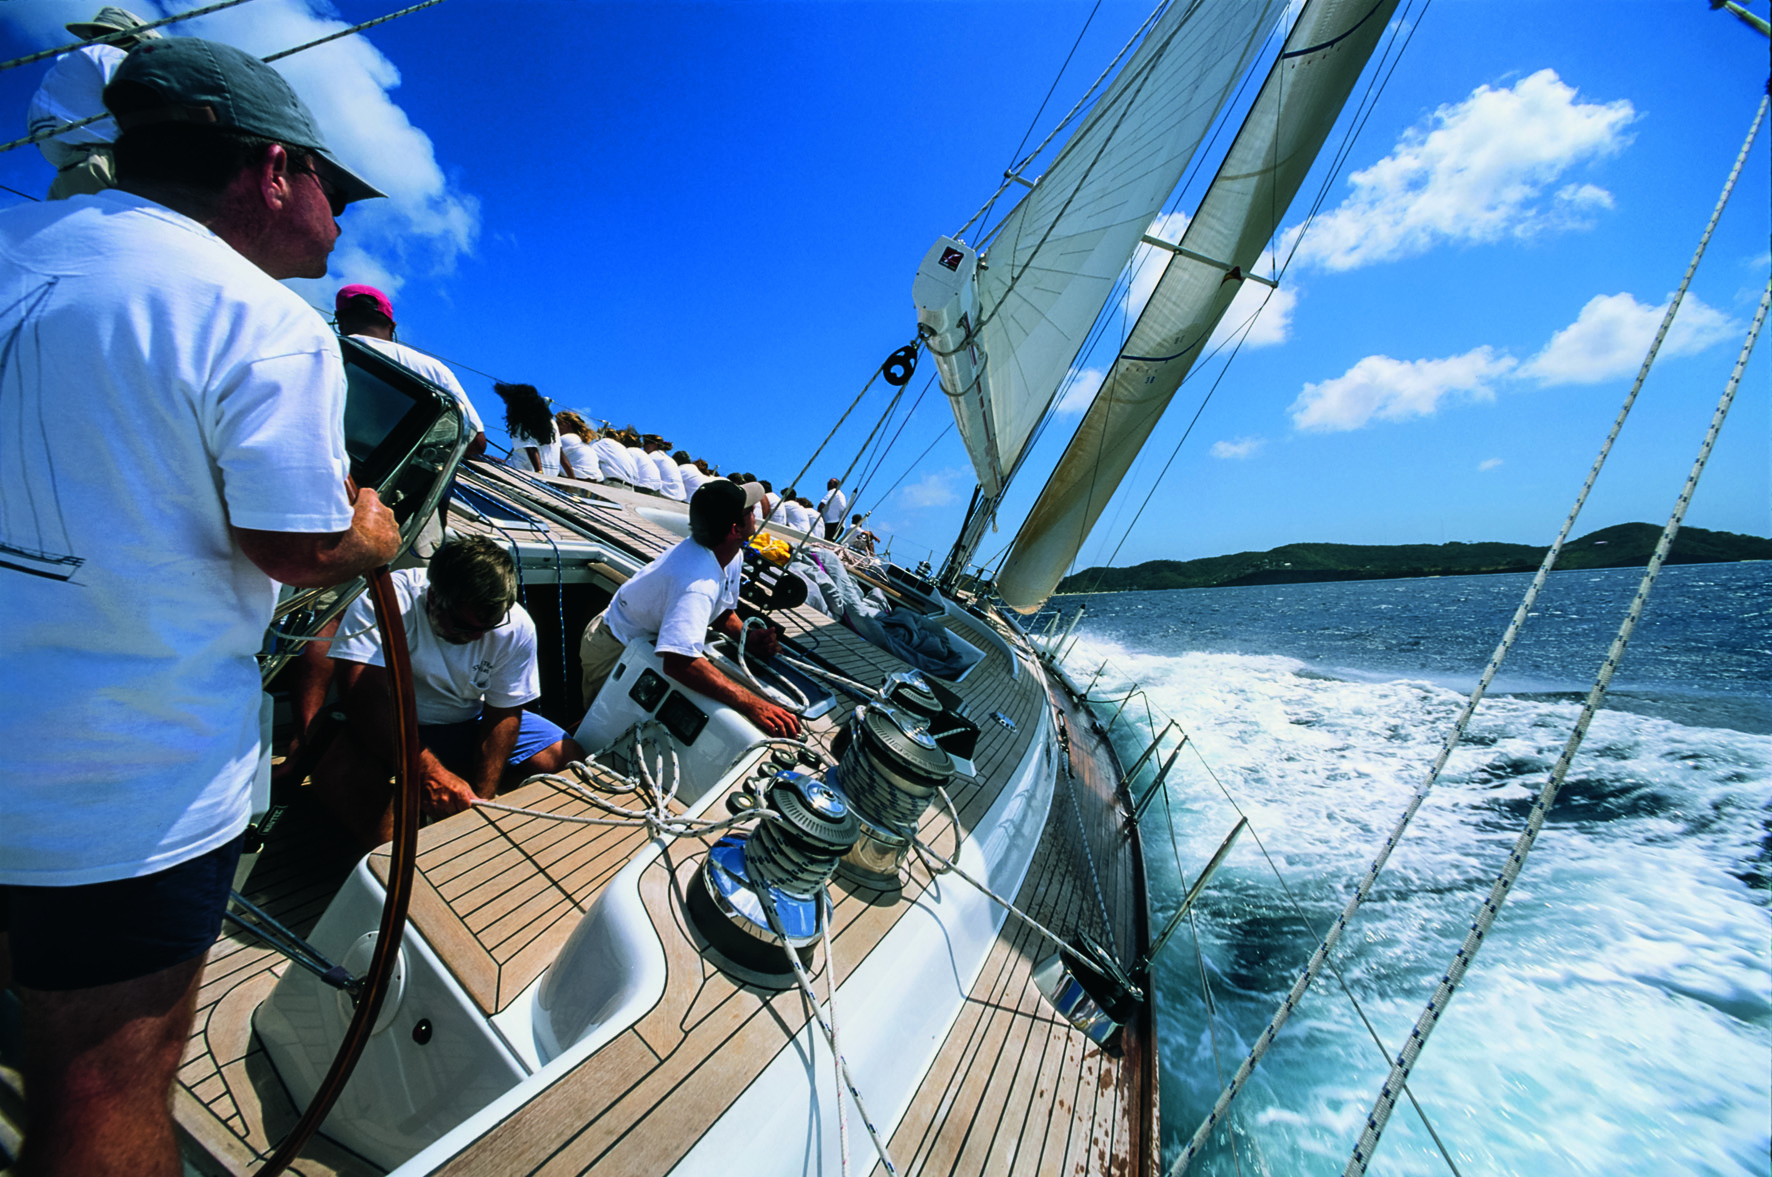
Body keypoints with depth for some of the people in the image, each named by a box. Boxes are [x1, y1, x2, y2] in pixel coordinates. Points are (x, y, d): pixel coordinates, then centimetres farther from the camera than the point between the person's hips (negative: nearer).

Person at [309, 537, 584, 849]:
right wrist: (428, 771, -44)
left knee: (570, 758, -12)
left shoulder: (516, 627, -19)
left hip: (470, 722, 2)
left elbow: (502, 714, -12)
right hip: (391, 726, -2)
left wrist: (482, 797, -17)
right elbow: (363, 697, -34)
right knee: (337, 771, -34)